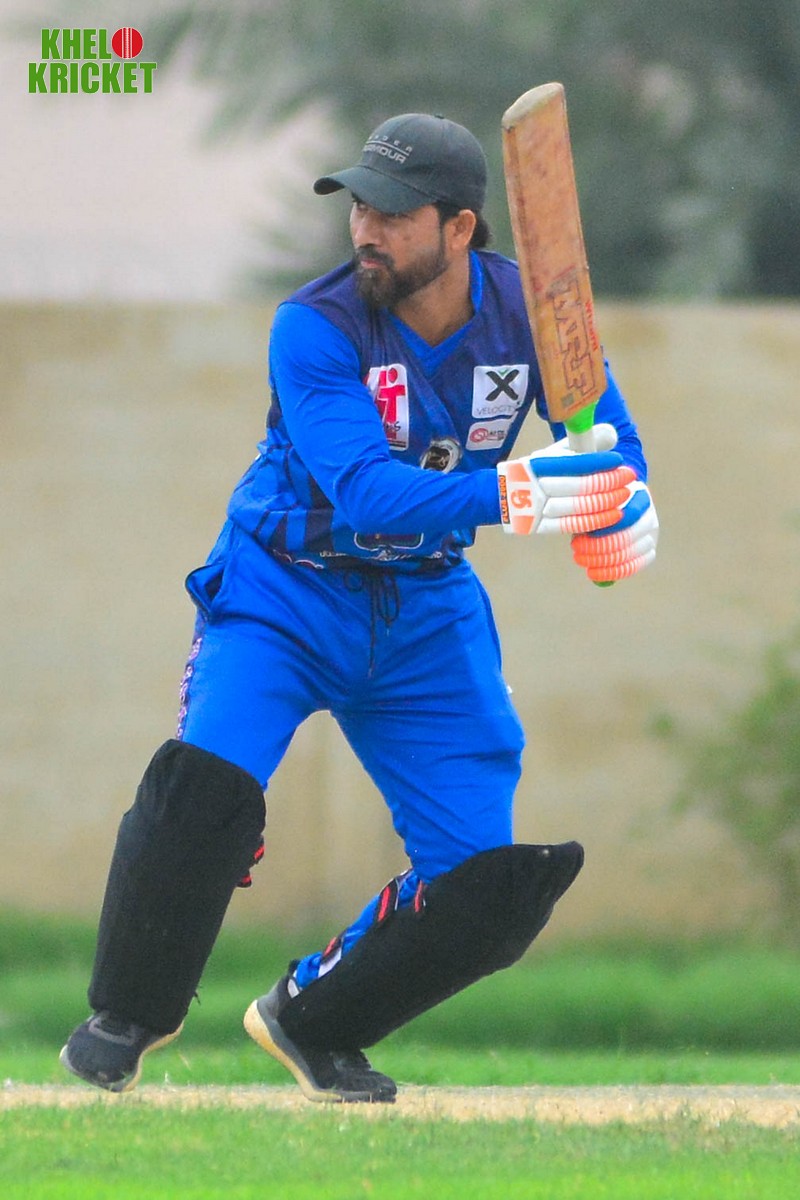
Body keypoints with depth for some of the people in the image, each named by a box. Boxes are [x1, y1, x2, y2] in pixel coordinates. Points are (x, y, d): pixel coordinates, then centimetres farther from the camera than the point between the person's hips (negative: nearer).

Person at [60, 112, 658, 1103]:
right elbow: (363, 493, -33)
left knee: (497, 888, -4)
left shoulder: (529, 311, -10)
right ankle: (126, 1019, -5)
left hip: (428, 613, 4)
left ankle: (310, 1021, 21)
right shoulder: (316, 329, -22)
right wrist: (513, 495, -47)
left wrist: (620, 515, -32)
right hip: (286, 593, -4)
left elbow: (612, 451, -7)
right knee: (206, 779, -29)